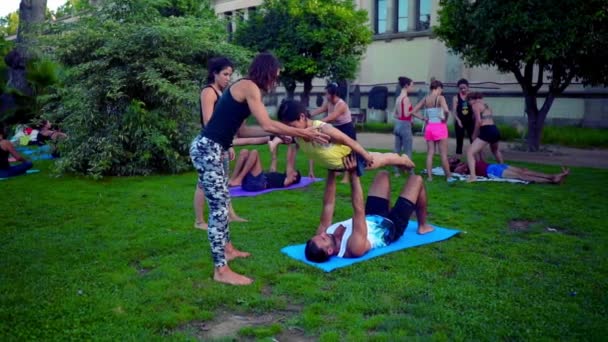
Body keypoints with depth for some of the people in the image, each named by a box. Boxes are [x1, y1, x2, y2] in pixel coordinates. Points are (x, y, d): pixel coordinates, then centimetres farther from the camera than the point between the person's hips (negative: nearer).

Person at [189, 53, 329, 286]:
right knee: (219, 206, -9)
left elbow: (241, 131, 18)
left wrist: (276, 134, 16)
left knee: (222, 202, 20)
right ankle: (221, 270, -4)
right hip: (207, 149, -10)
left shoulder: (243, 88, 18)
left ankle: (227, 249, 36)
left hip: (212, 149, 10)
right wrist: (304, 134, -10)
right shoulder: (249, 87, -9)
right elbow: (268, 125, -16)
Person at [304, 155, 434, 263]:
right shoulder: (354, 247, -45)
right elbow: (359, 210, -50)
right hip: (391, 226, -6)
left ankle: (387, 212, 37)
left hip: (373, 218, 6)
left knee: (383, 174, 15)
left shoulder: (324, 234, -27)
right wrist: (354, 175, -52)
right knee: (416, 180, 1)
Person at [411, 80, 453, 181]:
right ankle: (448, 176, 9)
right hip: (440, 127, -5)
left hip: (429, 127, 5)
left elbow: (413, 111, 7)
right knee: (443, 154, 2)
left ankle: (429, 176, 8)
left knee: (430, 153, 9)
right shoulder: (440, 98, -10)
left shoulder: (425, 99, 6)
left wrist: (422, 118, 5)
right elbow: (446, 110, -27)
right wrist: (445, 119, -10)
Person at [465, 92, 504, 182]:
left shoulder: (475, 105, -1)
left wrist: (475, 134, 1)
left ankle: (472, 176, -26)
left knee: (470, 152, -11)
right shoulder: (486, 105, 24)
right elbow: (488, 120, 16)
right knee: (495, 150, 37)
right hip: (495, 130, 9)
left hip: (487, 131, -9)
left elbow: (479, 121, -12)